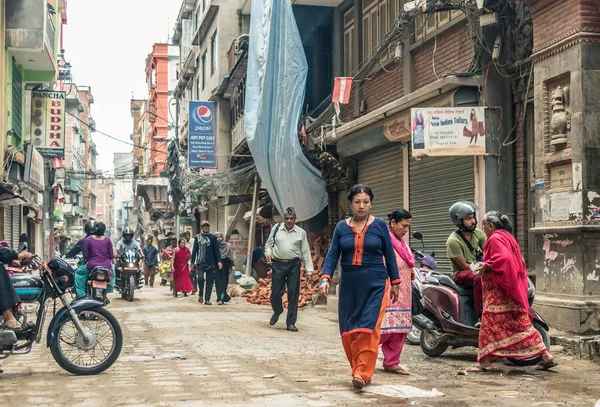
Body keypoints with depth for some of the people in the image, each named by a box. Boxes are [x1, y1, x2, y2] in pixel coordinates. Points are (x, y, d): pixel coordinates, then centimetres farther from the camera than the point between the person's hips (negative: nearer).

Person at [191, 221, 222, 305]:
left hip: (211, 263, 0)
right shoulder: (197, 237, 8)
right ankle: (200, 294, 9)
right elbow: (194, 250, 11)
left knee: (210, 282, 0)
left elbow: (216, 250, 5)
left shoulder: (213, 237, 6)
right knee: (200, 278, -16)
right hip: (200, 262, 0)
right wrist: (192, 262, 8)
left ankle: (207, 299, 7)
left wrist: (219, 261, -5)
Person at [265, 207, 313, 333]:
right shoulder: (276, 229, 5)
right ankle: (277, 312, 33)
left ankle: (291, 323, 8)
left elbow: (305, 252, 5)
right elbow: (269, 243, 14)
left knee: (293, 294, -1)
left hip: (294, 265, 0)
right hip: (278, 264, 0)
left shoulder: (301, 233, 4)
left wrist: (309, 270, 1)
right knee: (276, 293, 1)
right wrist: (268, 253, -8)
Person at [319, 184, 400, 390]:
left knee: (368, 328, -11)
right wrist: (325, 278, -14)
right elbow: (332, 255, 1)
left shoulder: (379, 225, 1)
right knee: (349, 331, 5)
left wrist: (395, 282, 4)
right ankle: (359, 369, 19)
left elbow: (389, 255, 5)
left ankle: (362, 373, -9)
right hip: (349, 284, 3)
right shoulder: (341, 227, 5)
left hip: (374, 284, -3)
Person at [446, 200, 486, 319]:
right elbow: (464, 266, -14)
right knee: (479, 278, -37)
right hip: (461, 273, -6)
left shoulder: (478, 233, 5)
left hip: (478, 269, 6)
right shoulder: (453, 241, -15)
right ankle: (481, 316, -37)